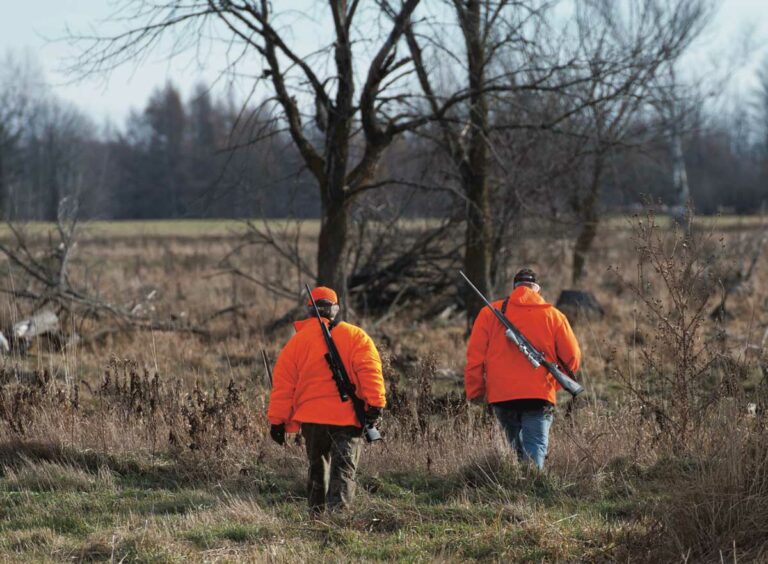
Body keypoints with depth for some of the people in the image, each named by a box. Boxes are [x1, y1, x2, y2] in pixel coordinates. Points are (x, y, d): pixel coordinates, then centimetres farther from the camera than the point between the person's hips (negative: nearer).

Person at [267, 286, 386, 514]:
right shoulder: (355, 336, 2)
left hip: (312, 418, 2)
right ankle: (338, 510, -22)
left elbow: (283, 383, 5)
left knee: (317, 468, 18)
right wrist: (375, 406, -14)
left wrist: (277, 420, 8)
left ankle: (317, 514, 19)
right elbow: (370, 371, -10)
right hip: (348, 418, -2)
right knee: (343, 469, -5)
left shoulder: (297, 340, 7)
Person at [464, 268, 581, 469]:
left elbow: (475, 356, 2)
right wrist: (555, 382, 23)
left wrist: (475, 392, 9)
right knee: (535, 451, -6)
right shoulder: (553, 316, 6)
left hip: (501, 396, 2)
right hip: (539, 397, -2)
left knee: (517, 448, 18)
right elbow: (572, 358, 6)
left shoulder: (489, 313, 7)